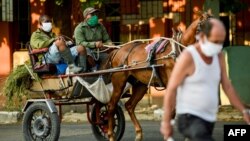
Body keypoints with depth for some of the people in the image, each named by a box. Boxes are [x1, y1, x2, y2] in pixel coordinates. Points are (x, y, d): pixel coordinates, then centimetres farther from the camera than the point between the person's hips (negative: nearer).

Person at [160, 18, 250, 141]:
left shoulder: (218, 56, 6)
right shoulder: (187, 57, -17)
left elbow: (227, 86, 13)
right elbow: (171, 90, -13)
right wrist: (166, 122, -11)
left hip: (208, 120, 8)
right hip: (189, 119, -8)